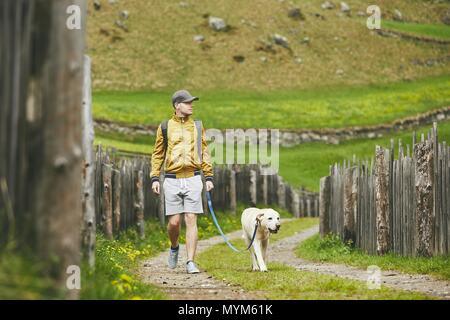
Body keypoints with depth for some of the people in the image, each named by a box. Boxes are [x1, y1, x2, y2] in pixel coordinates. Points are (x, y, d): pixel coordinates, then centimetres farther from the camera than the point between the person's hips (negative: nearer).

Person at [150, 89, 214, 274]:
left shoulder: (197, 127, 10)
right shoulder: (165, 127, 6)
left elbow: (204, 153, 13)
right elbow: (157, 154, 9)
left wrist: (209, 177, 5)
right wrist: (154, 178, 1)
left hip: (193, 179, 1)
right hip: (172, 181, -1)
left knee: (191, 221, -5)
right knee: (174, 222, -1)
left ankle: (190, 262, -4)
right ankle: (174, 248, 30)